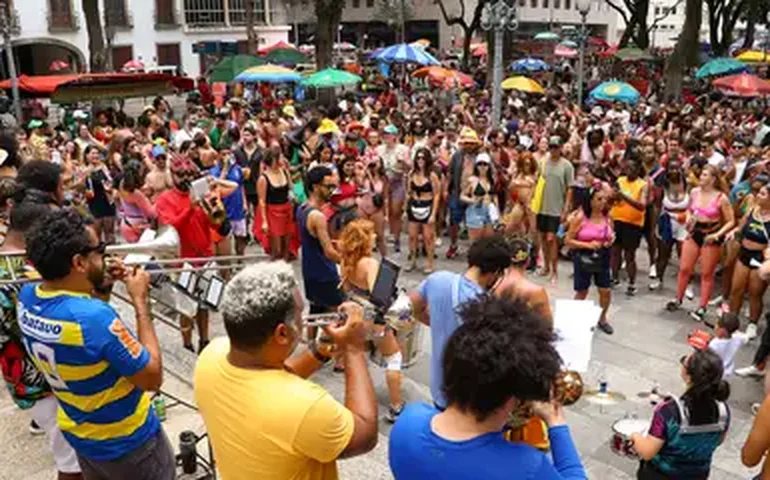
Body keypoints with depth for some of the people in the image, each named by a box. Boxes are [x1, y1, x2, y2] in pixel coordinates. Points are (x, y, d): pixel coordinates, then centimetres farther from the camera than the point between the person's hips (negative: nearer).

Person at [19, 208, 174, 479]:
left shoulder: (27, 297, -12)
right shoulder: (95, 316, -36)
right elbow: (152, 378, -25)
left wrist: (102, 286, -5)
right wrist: (141, 301, -23)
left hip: (78, 434, 7)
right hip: (127, 443, -7)